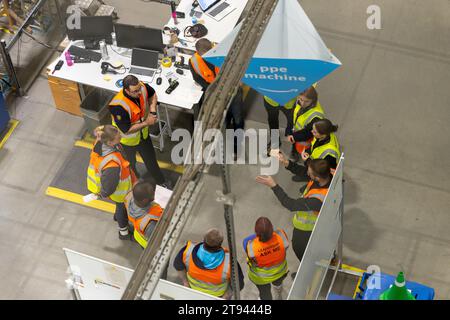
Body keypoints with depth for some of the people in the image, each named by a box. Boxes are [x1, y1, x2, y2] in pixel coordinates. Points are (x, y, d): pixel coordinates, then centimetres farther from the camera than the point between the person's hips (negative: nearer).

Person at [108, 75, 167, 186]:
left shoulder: (142, 87, -25)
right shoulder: (118, 106, -43)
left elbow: (152, 94, 1)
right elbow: (126, 130, -34)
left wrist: (152, 111, -15)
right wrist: (147, 123, -26)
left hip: (143, 135, 5)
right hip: (127, 141, -5)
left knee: (151, 160, 28)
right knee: (130, 166, 24)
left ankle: (161, 182, 52)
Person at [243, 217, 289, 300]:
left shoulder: (250, 245, -40)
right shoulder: (280, 236, -37)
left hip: (260, 276, -2)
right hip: (280, 270, 2)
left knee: (264, 292, 29)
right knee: (277, 281, 37)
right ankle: (278, 297, 69)